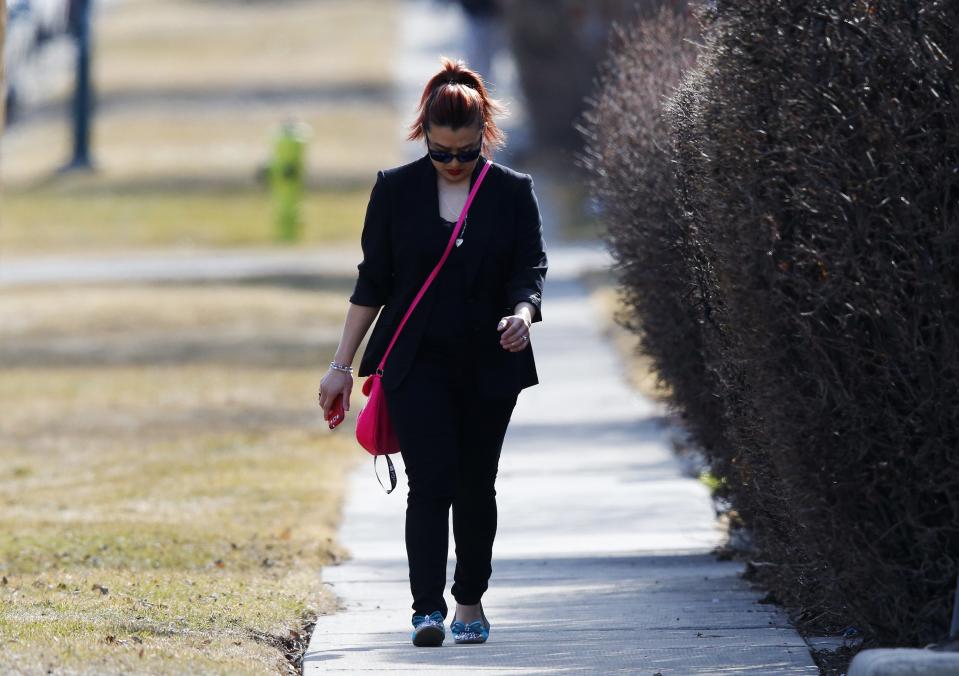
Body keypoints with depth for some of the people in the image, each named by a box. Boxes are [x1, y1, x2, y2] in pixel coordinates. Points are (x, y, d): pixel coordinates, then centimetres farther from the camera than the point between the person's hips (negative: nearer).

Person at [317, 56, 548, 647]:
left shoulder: (513, 193, 1)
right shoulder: (396, 190, 2)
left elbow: (530, 270, -2)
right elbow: (372, 281, 6)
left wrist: (523, 314, -26)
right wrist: (343, 365, 4)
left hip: (490, 367, 1)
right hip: (417, 364, -1)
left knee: (475, 485, 7)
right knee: (430, 481, -12)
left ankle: (470, 603, 21)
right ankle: (428, 610, -16)